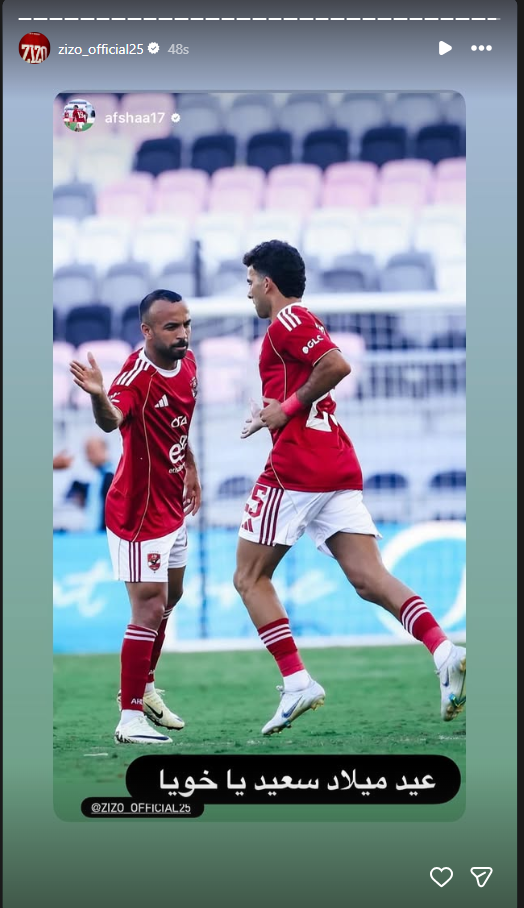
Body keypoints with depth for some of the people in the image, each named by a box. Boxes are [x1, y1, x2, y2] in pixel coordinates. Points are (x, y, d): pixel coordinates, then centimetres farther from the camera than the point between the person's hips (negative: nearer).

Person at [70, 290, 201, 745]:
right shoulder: (137, 376, -27)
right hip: (139, 513, -9)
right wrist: (98, 396, -69)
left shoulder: (187, 363, -1)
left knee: (169, 597, 23)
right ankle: (130, 719, -5)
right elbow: (111, 420, -48)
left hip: (171, 507, 9)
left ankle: (145, 688, 41)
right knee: (149, 609, -11)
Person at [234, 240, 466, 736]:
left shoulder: (287, 321, -5)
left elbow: (337, 364, -20)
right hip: (340, 469, 9)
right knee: (369, 578, -4)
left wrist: (288, 408, -12)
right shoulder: (304, 324, 25)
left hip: (296, 467, -9)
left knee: (250, 578, 3)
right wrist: (272, 412, 17)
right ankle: (443, 650, -25)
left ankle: (296, 682, -6)